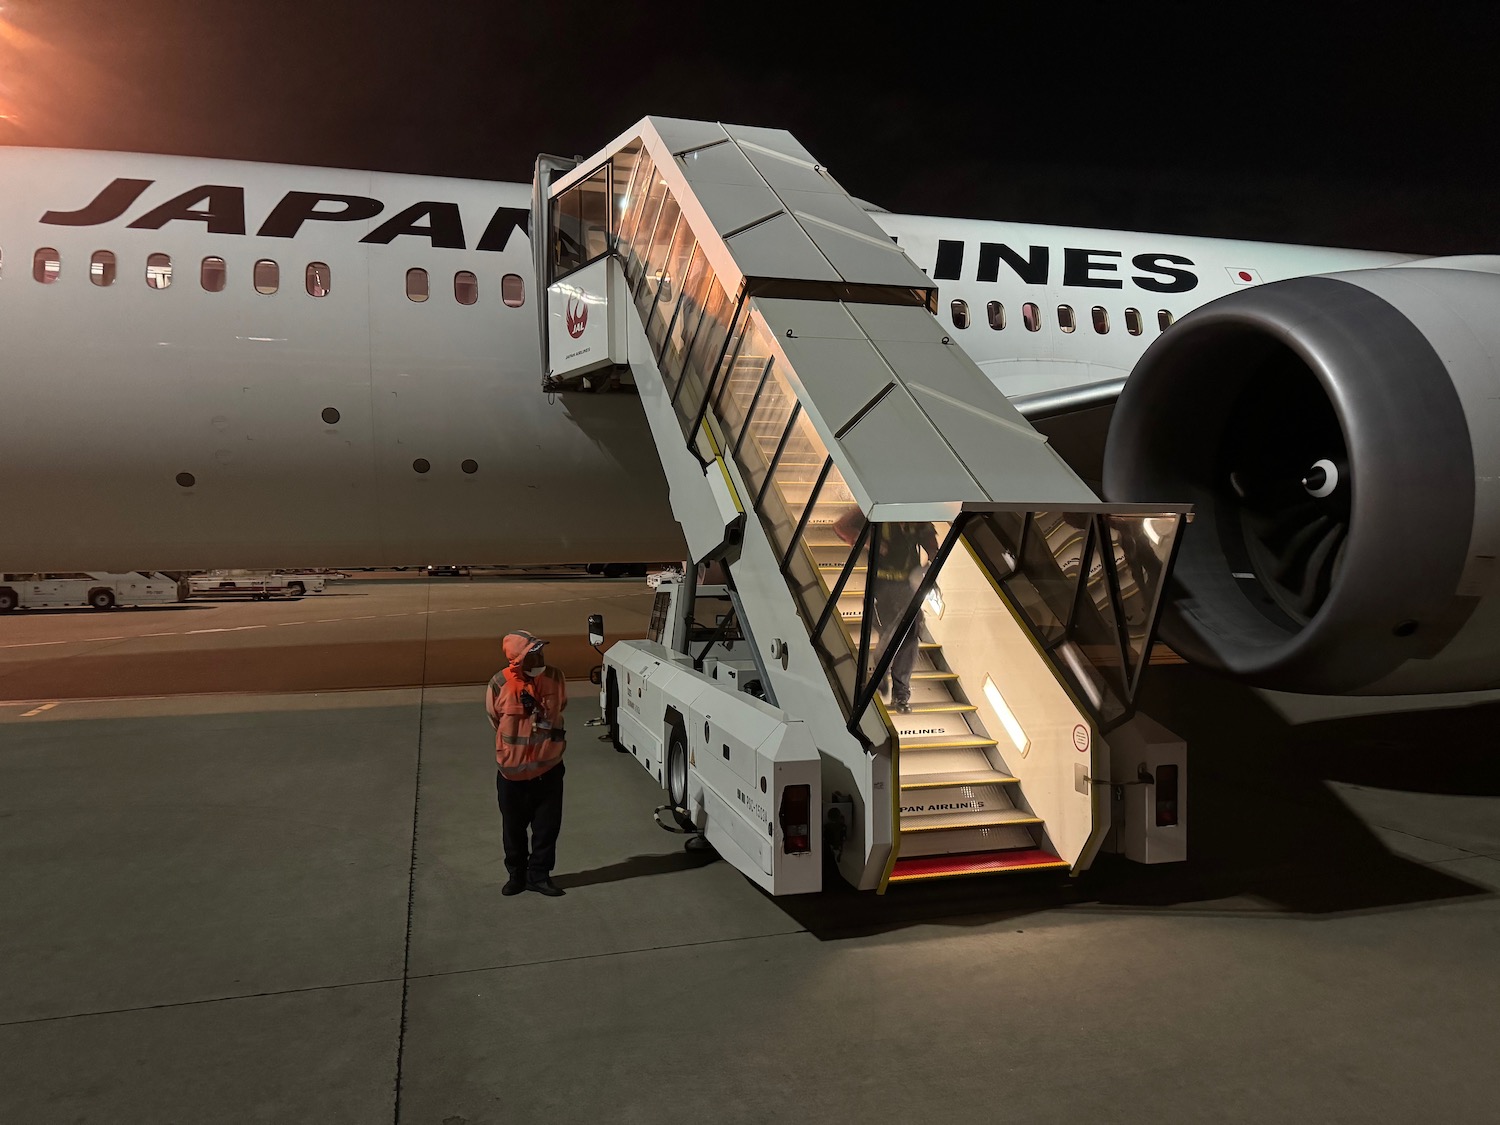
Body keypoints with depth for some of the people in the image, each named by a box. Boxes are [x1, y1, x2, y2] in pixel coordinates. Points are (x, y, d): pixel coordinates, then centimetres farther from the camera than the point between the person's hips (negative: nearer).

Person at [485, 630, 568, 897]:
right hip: (512, 771, -1)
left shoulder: (555, 678, -11)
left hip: (548, 767, 1)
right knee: (514, 827, 14)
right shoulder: (499, 685, -17)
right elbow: (495, 720, 2)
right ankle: (516, 874, 33)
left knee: (547, 826, 8)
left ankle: (539, 874, 26)